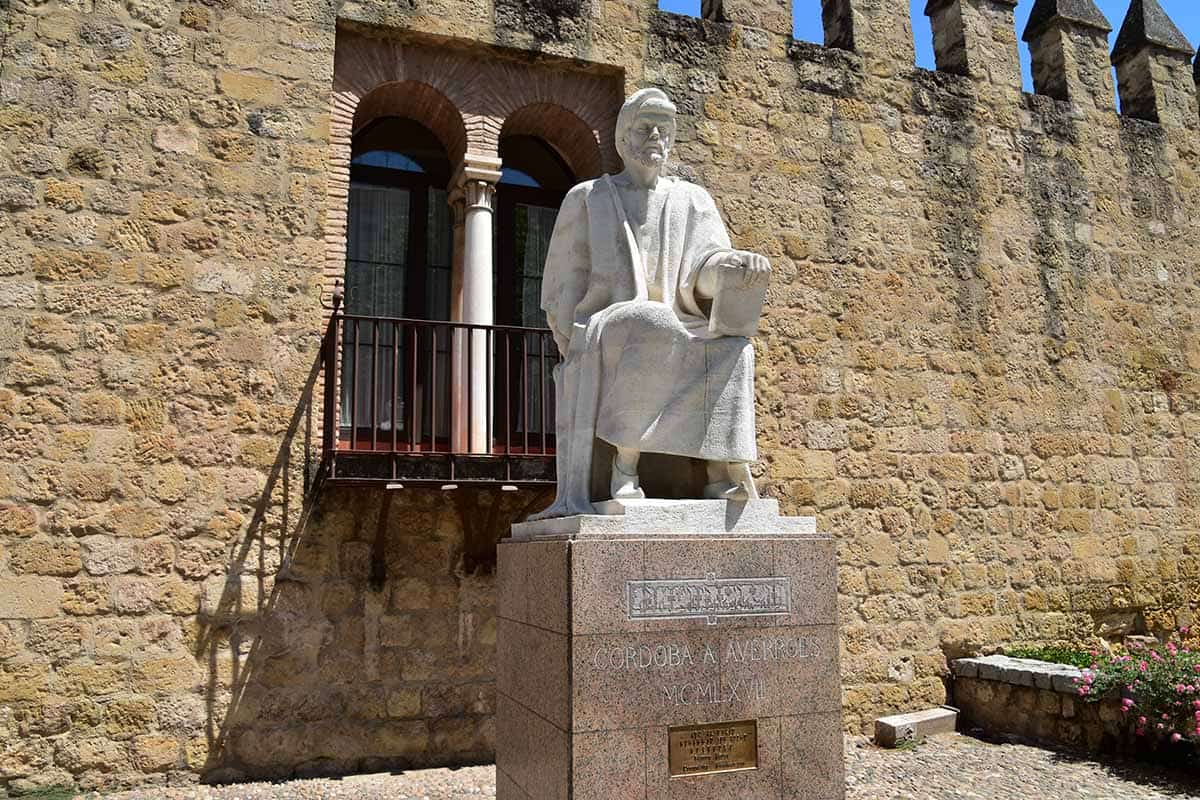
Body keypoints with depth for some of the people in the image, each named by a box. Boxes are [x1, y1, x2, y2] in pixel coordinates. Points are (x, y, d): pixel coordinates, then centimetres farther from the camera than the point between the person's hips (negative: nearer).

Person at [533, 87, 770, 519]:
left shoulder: (693, 201, 17)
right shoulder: (586, 198, 12)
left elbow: (704, 272, -1)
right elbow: (562, 292, 6)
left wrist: (740, 263, -25)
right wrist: (582, 349, -12)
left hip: (677, 344, 2)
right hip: (599, 347, -2)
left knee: (729, 342, -31)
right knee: (656, 324, -37)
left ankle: (722, 471, -37)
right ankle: (625, 462, -33)